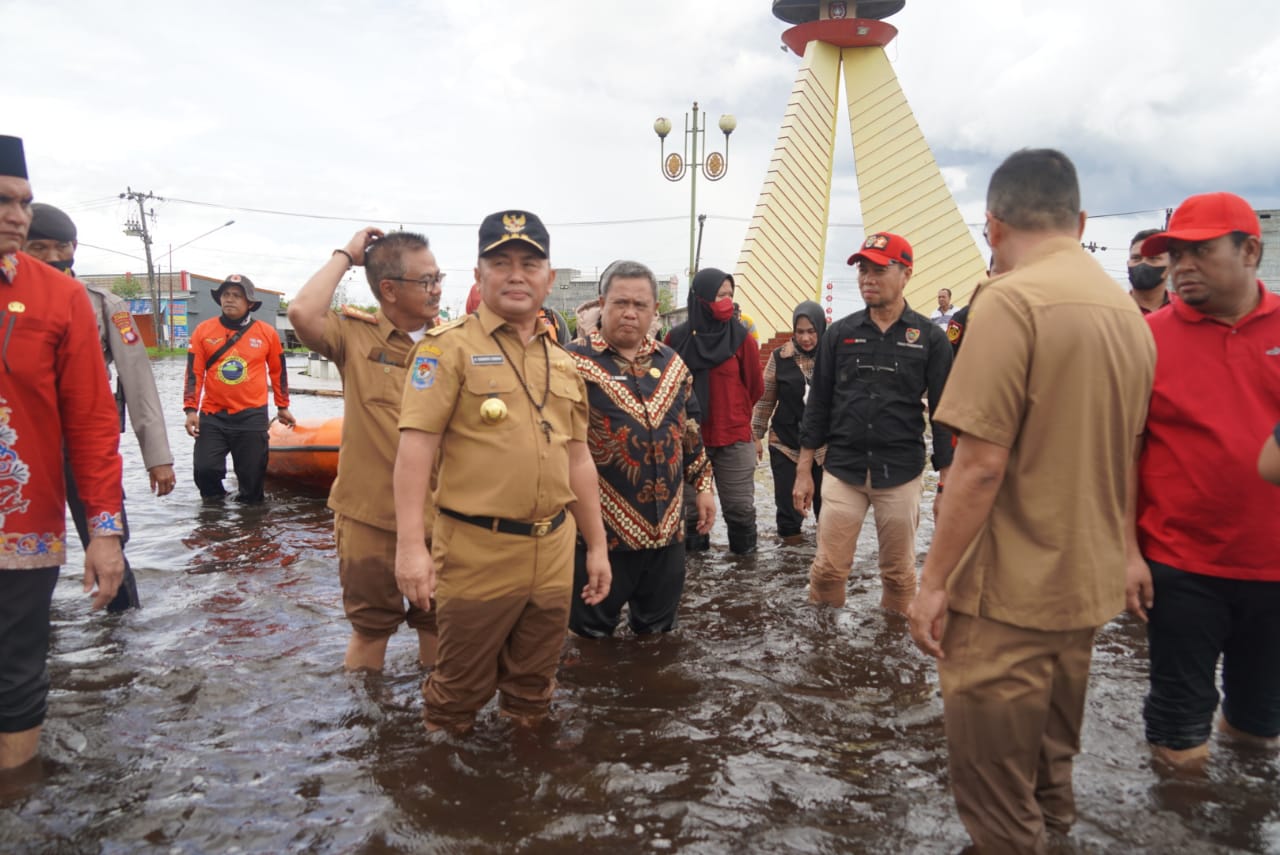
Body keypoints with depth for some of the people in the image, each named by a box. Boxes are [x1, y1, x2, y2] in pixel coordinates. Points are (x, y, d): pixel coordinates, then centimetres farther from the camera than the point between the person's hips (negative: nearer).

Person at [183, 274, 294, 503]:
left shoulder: (267, 332, 2)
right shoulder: (203, 330, 2)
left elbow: (278, 371, 12)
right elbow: (194, 373, 3)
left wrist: (283, 407, 16)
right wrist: (191, 410, -3)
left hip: (252, 417, 0)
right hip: (212, 416, 1)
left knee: (252, 476, 4)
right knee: (205, 470, -5)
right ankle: (213, 505, 21)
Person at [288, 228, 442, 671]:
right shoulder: (355, 335, -6)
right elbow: (302, 313, -26)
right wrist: (345, 256, -13)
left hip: (438, 517, 2)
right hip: (370, 518, -2)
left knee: (437, 624, 19)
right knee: (370, 626, 17)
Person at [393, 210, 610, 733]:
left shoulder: (562, 361, 13)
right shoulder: (450, 346, -5)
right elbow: (416, 444, -12)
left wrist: (597, 546, 16)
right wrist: (411, 545, -20)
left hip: (553, 554, 5)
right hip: (476, 552, -5)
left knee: (533, 692, 19)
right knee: (460, 692, 10)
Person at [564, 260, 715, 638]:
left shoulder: (671, 363, 9)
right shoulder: (575, 363, -10)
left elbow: (690, 431, 18)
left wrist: (703, 485, 15)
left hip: (667, 527, 6)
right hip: (602, 529, -5)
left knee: (659, 629, 22)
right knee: (593, 634, 10)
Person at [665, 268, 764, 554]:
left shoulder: (741, 337, -2)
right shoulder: (677, 338, -2)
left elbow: (755, 386, 8)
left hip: (734, 437, 0)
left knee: (740, 506, 5)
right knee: (692, 508, 8)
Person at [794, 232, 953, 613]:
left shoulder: (930, 338, -2)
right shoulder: (840, 333, 4)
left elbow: (944, 411, 1)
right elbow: (818, 403, 7)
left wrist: (948, 481, -1)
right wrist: (803, 470, 5)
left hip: (901, 475, -1)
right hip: (842, 471, 1)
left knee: (899, 574, 11)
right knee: (827, 570, 4)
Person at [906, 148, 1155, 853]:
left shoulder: (1011, 301, -18)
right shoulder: (1128, 311, 8)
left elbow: (981, 464, -22)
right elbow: (1119, 458, 17)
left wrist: (933, 579, -15)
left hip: (1010, 590, -8)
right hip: (1088, 584, 9)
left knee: (994, 790, 7)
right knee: (1050, 760, 26)